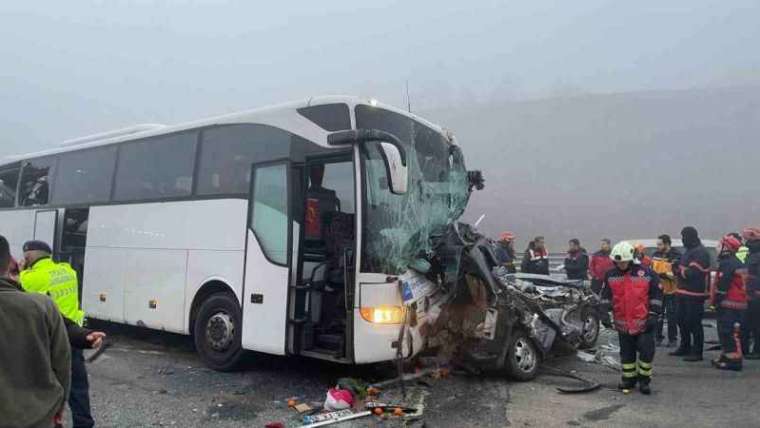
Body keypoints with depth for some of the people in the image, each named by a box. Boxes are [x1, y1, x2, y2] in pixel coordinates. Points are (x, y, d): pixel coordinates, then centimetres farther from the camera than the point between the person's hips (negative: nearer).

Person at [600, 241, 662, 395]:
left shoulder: (646, 273, -8)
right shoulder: (610, 275, 2)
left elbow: (656, 294, -2)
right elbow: (606, 296, 11)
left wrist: (653, 314, -6)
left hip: (644, 322, -3)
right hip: (622, 323, 3)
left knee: (646, 351, -1)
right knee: (627, 352, 13)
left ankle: (644, 380, 15)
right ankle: (629, 378, 26)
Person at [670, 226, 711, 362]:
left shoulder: (700, 252, -14)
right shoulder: (689, 250, 18)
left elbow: (693, 273, -23)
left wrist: (679, 271, -7)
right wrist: (678, 268, 5)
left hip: (694, 294, -10)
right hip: (683, 292, 10)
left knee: (694, 323, -5)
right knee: (682, 321, 16)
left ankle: (697, 352, 2)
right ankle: (684, 347, 28)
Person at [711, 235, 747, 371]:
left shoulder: (727, 263, -16)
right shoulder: (737, 263, 17)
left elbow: (721, 286, -19)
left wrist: (717, 300, -8)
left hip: (730, 304, -11)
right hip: (738, 302, 11)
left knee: (728, 332, -8)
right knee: (725, 331, 18)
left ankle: (734, 360, -7)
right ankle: (726, 357, 26)